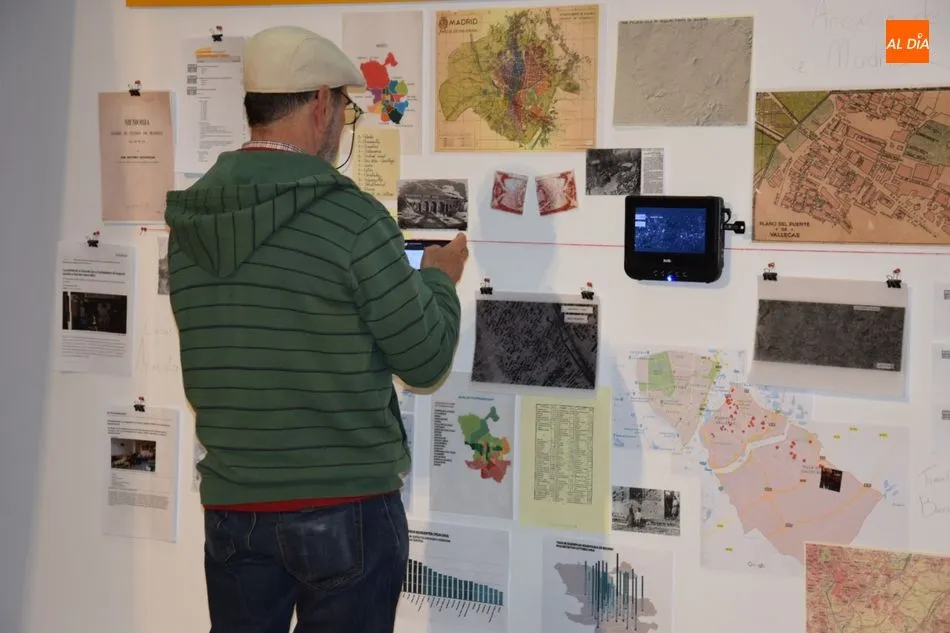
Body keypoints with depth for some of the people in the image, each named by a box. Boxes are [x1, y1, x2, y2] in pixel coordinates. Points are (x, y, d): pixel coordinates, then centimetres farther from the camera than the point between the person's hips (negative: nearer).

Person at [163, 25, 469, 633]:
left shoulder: (187, 220, 1)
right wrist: (440, 279, 11)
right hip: (347, 505, -4)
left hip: (233, 507, 5)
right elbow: (426, 360, -9)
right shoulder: (351, 217, -15)